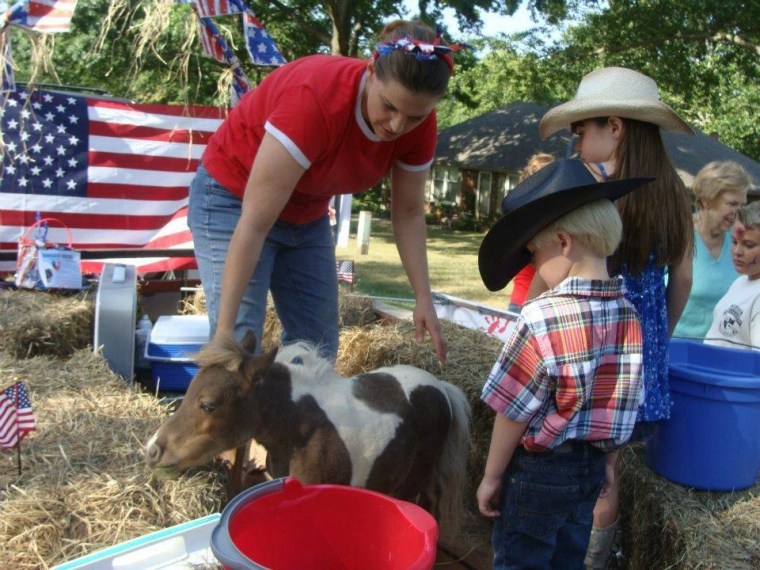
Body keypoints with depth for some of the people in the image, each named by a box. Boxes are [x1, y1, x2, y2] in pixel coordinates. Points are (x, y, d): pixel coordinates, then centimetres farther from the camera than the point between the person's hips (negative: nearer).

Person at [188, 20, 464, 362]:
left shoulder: (416, 122, -17)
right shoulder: (316, 98, -36)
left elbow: (408, 213, -3)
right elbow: (255, 223, -35)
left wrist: (424, 299, -8)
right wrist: (225, 328, -33)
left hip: (307, 215, 7)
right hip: (234, 198, -6)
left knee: (318, 347, 6)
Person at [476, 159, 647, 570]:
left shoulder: (544, 317, -25)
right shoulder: (627, 314, -5)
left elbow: (514, 413, -19)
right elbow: (621, 401, 4)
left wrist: (491, 477, -6)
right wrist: (602, 464, 16)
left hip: (539, 469, -6)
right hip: (592, 467, 6)